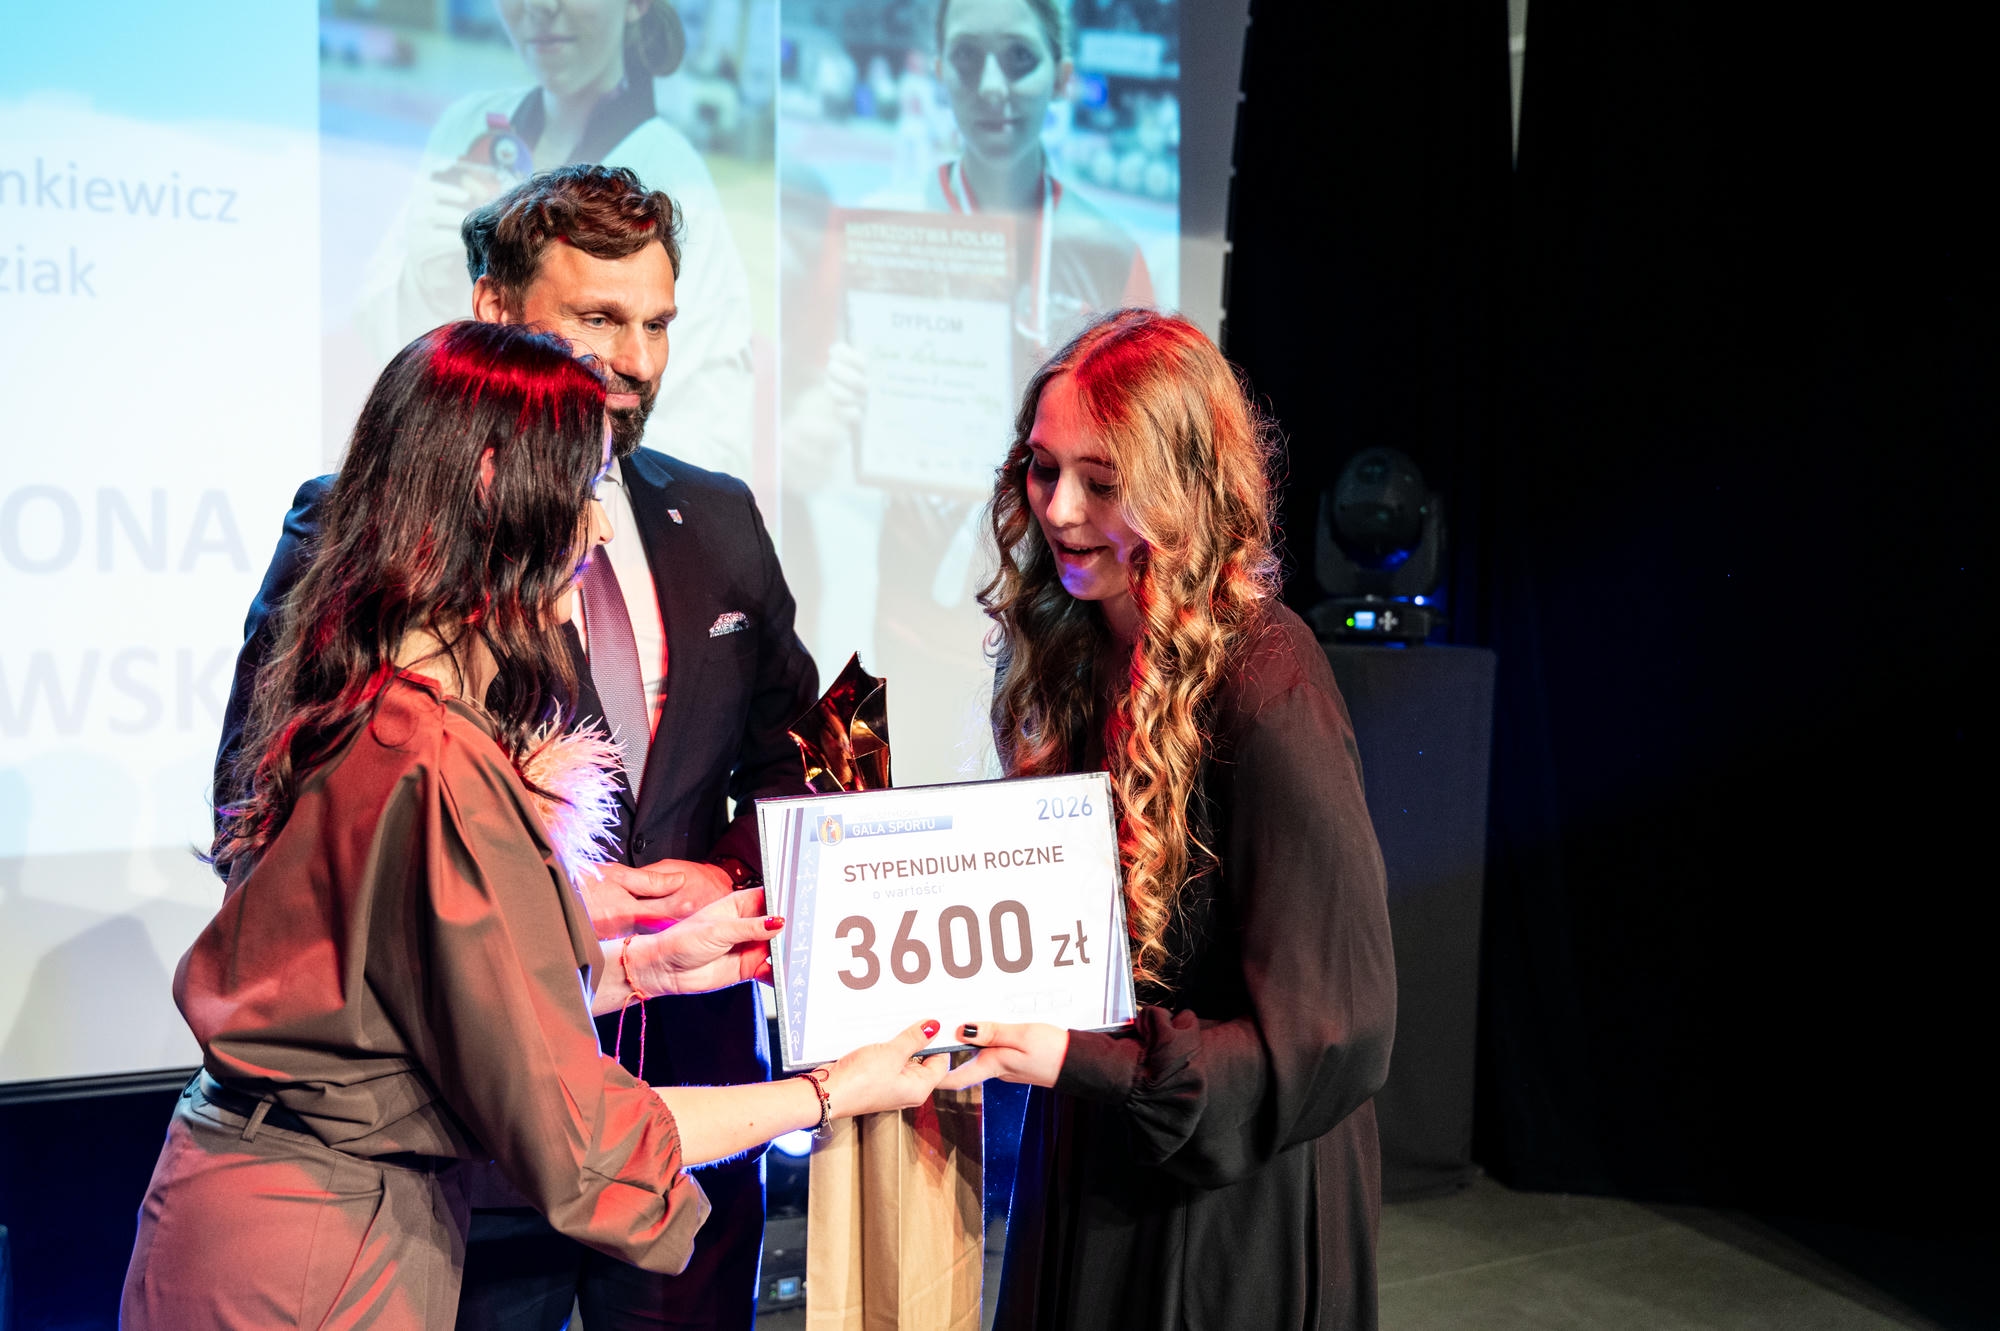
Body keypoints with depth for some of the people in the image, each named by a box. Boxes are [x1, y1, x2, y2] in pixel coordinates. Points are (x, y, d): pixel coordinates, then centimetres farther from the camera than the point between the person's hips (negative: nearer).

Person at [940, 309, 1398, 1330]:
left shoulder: (1265, 690, -24)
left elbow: (1336, 1033, -24)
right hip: (1088, 1165, 7)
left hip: (1232, 1214, -7)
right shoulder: (1076, 653, 1)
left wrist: (1077, 1060, -28)